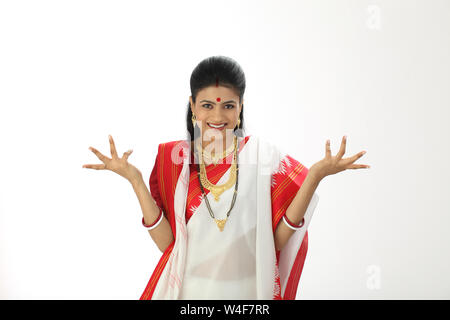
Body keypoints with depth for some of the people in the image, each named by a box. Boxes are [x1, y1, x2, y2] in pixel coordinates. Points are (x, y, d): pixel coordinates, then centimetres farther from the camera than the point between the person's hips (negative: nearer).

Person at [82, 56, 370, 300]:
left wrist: (314, 177, -20)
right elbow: (167, 242, -9)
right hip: (192, 288, 1)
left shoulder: (264, 155, -7)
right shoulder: (173, 159, -4)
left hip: (249, 287, 0)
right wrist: (134, 179, -14)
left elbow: (278, 239, -12)